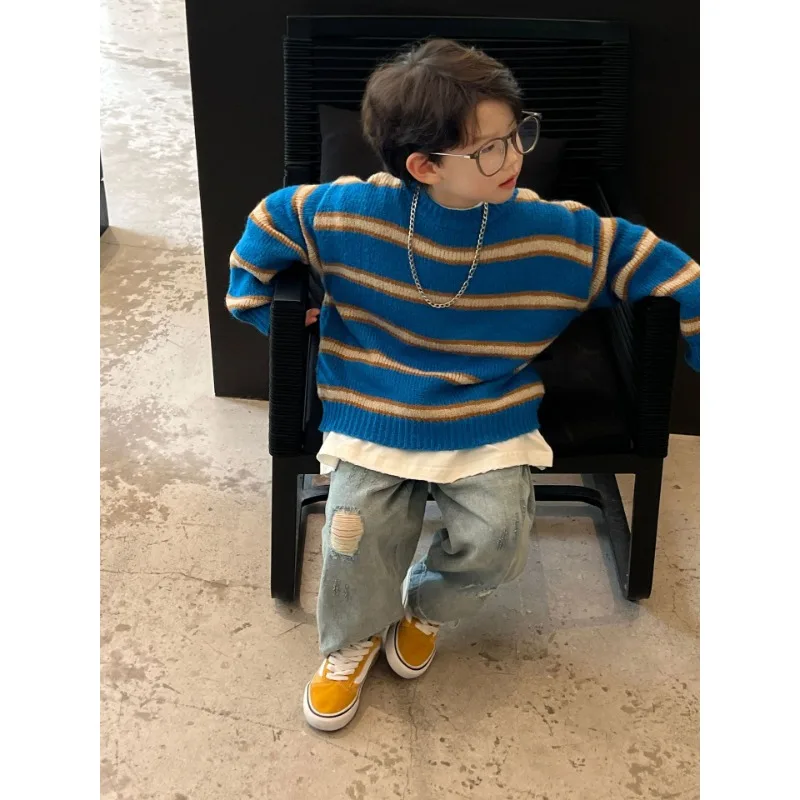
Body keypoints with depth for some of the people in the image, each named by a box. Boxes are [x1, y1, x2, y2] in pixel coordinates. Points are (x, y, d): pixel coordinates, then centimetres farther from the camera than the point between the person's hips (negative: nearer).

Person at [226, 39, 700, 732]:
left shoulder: (558, 234, -13)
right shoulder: (348, 212, -13)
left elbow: (651, 263, -4)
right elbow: (270, 221, 5)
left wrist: (700, 337, -5)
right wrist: (260, 304, 7)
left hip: (490, 421, 1)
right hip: (374, 413, 0)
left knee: (497, 538, -16)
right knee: (359, 529, -17)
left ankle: (426, 604, 22)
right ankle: (354, 639, 20)